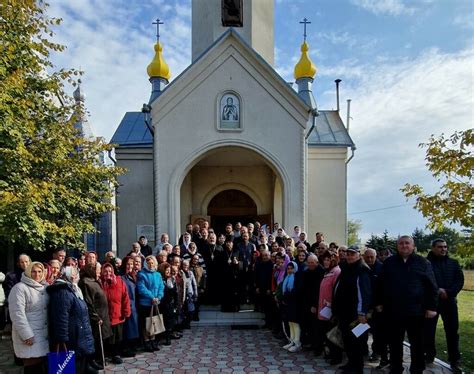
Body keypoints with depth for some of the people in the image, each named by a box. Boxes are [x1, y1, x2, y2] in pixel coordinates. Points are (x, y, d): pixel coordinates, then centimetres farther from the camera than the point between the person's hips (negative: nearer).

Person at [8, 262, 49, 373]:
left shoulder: (44, 287, 11)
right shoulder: (20, 288, -11)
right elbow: (17, 314, -17)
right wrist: (26, 335, -19)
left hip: (44, 335, 7)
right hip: (30, 337, -7)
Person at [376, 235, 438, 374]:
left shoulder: (423, 262, 0)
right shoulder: (389, 262, 5)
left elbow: (432, 286, -1)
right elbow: (380, 284, 10)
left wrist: (431, 307, -6)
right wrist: (379, 302, 7)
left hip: (416, 311, -2)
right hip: (393, 311, 2)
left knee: (417, 344, 9)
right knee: (394, 343, 12)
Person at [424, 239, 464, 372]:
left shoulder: (453, 263, 8)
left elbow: (460, 280, 1)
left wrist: (448, 293, -12)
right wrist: (437, 290, -18)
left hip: (449, 301, 2)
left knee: (452, 331, 4)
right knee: (429, 330, 6)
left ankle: (454, 360, 13)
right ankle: (429, 355, 22)